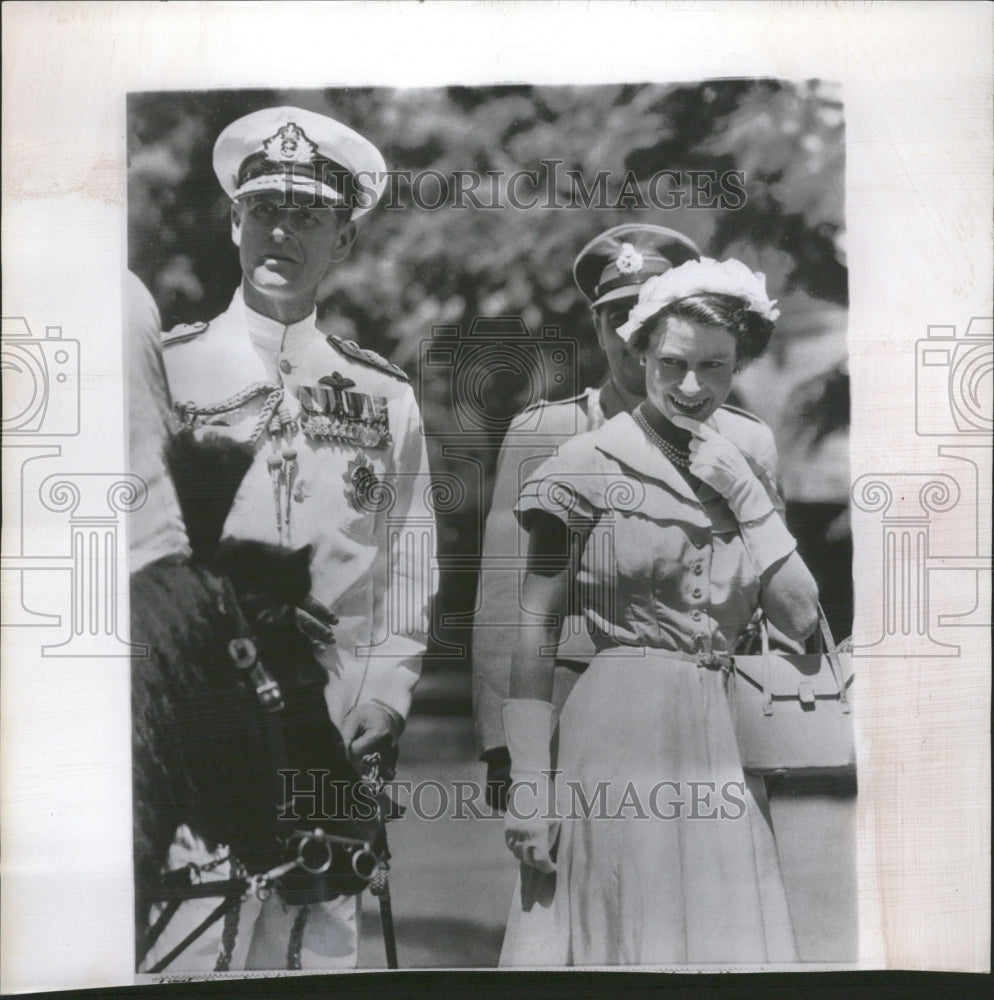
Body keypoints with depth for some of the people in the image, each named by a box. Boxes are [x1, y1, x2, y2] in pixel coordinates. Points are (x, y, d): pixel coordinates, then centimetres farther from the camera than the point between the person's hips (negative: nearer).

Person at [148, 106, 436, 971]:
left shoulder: (386, 397, 11)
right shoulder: (161, 368, 3)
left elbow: (409, 566, 11)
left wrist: (385, 695, 0)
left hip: (332, 742, 3)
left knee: (319, 949, 7)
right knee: (185, 955, -6)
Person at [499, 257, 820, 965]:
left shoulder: (752, 456, 9)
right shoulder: (590, 465, -4)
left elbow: (801, 618, 3)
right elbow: (536, 628, -4)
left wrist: (748, 495, -6)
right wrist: (529, 785, -8)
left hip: (724, 742, 5)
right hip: (615, 736, -4)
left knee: (729, 943, 8)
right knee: (616, 934, 2)